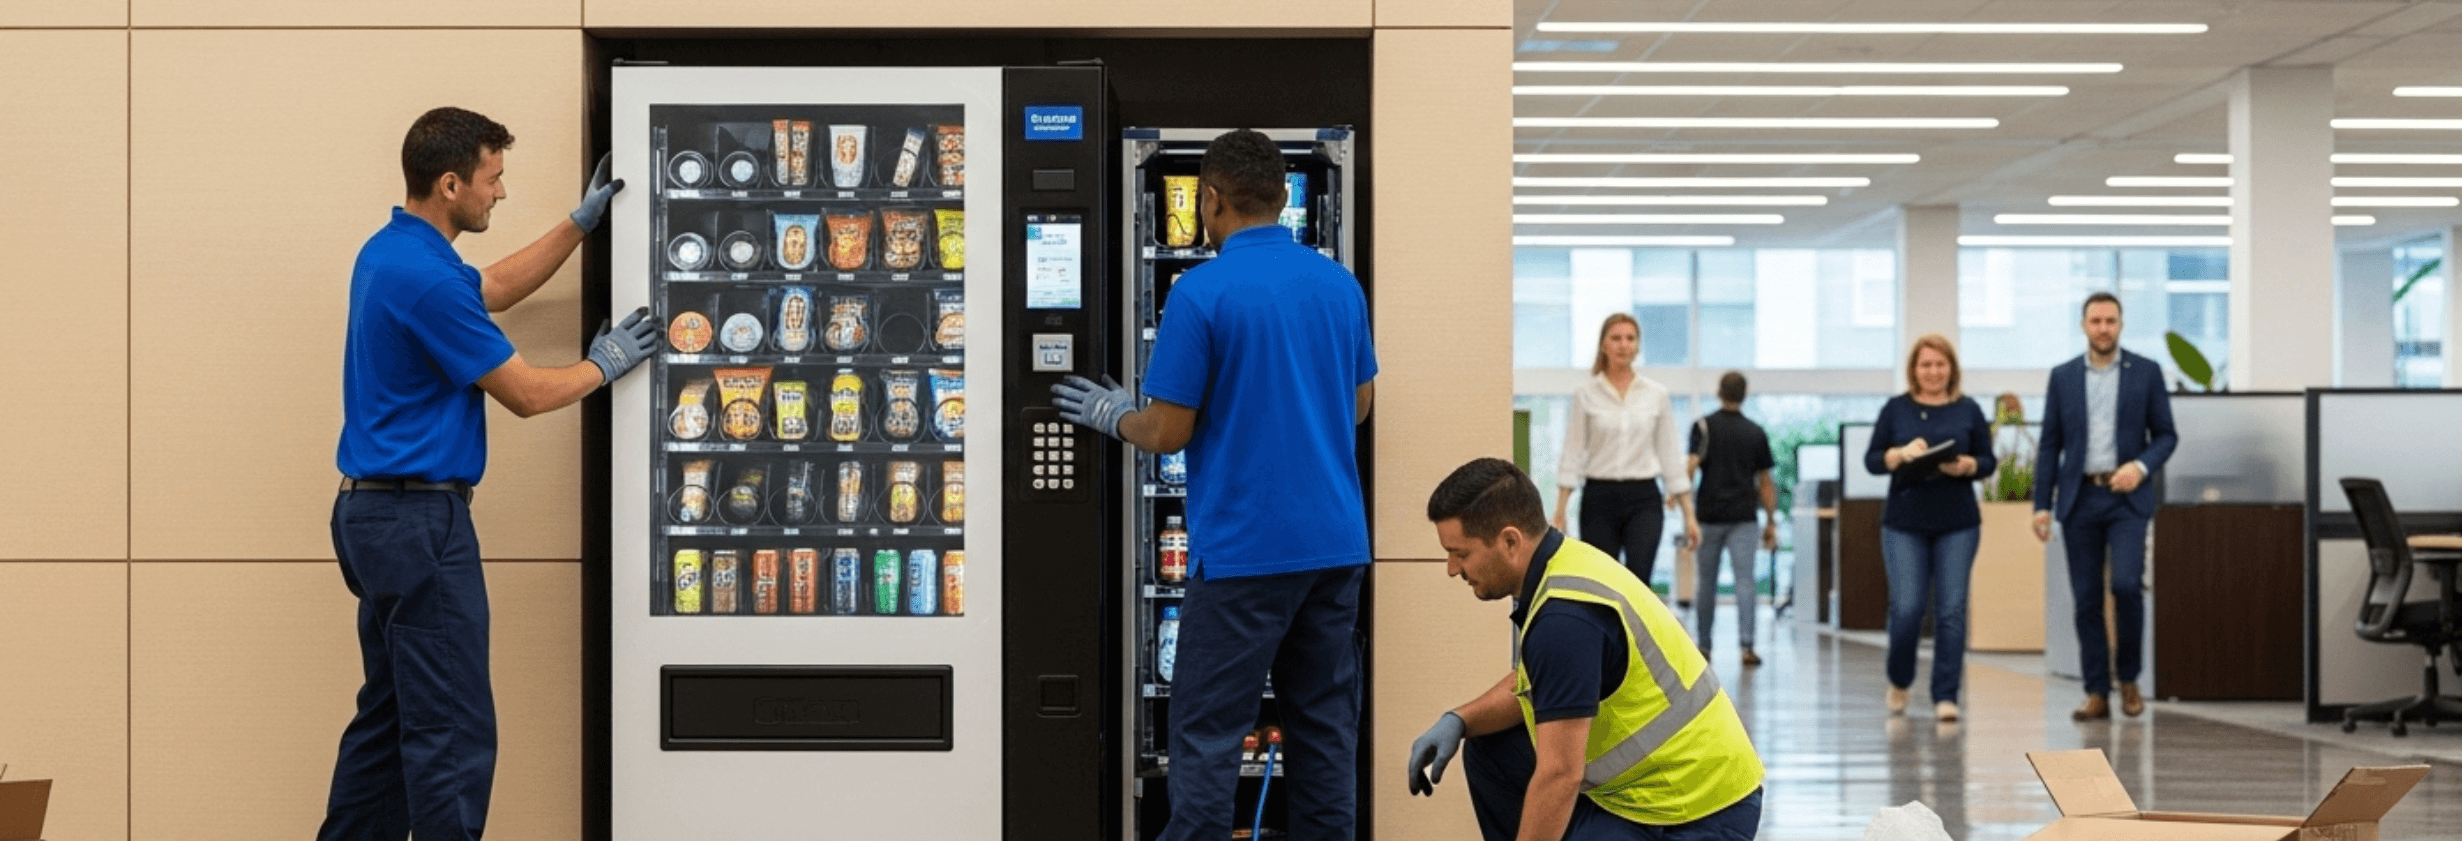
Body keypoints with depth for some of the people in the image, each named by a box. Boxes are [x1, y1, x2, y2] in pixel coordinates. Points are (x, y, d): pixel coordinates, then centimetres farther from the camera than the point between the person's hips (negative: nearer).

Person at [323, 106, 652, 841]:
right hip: (418, 521, -11)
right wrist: (604, 366, 4)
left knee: (391, 715, 16)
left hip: (377, 513, 11)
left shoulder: (395, 252, 10)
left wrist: (580, 223, 27)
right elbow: (526, 394, -14)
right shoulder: (426, 279, -21)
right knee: (453, 733, -6)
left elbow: (494, 288, 29)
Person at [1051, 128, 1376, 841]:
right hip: (1335, 542, 6)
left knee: (1208, 735, 0)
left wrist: (1114, 416, 9)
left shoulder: (1202, 292, -12)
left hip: (1242, 549, -6)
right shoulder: (1341, 284, 6)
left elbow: (1169, 432, -10)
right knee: (1324, 726, 11)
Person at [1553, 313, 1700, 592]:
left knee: (1637, 581, -22)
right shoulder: (1586, 394, 1)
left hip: (1643, 499, 0)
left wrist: (1689, 514, 3)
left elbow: (1671, 455, 6)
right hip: (1599, 499, 0)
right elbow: (1572, 456, -1)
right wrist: (1559, 513, -8)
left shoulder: (1657, 394, 4)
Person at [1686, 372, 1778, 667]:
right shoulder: (1756, 432, 7)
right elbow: (1766, 482, 8)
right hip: (1743, 517, 0)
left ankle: (1704, 645, 19)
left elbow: (1692, 463, -16)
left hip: (1709, 514, 0)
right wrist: (1771, 522, 12)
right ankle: (1746, 644, -17)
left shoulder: (1705, 426, 0)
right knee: (1745, 580, -4)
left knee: (1706, 582, 11)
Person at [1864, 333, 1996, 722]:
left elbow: (1989, 461, 7)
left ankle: (1946, 696, 6)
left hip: (1958, 525, 1)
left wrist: (1967, 465, -14)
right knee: (1906, 607, -7)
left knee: (1951, 610, -2)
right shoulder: (1896, 409, 5)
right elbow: (1872, 460, 3)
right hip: (1904, 523, -1)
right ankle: (1899, 682, 19)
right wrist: (1901, 453, -16)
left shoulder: (1968, 410, 6)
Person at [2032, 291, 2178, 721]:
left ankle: (2129, 679, 4)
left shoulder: (2147, 372, 3)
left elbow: (2166, 435, 5)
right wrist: (2042, 504, 1)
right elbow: (2050, 444, 7)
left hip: (2127, 497, -2)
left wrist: (2141, 466, -14)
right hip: (2079, 499, 2)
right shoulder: (2063, 376, 7)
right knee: (2086, 600, 2)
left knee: (2126, 584, -16)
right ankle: (2097, 694, 7)